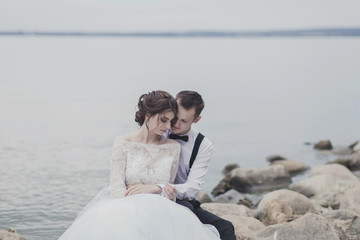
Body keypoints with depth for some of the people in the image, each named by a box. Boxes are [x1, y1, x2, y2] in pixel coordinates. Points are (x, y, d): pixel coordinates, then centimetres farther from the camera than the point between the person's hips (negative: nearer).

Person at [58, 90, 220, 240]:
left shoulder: (172, 148, 13)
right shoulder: (123, 144, 7)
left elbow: (169, 190, 15)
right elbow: (116, 189, -3)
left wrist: (152, 188, -7)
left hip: (159, 214, 1)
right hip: (125, 210, -1)